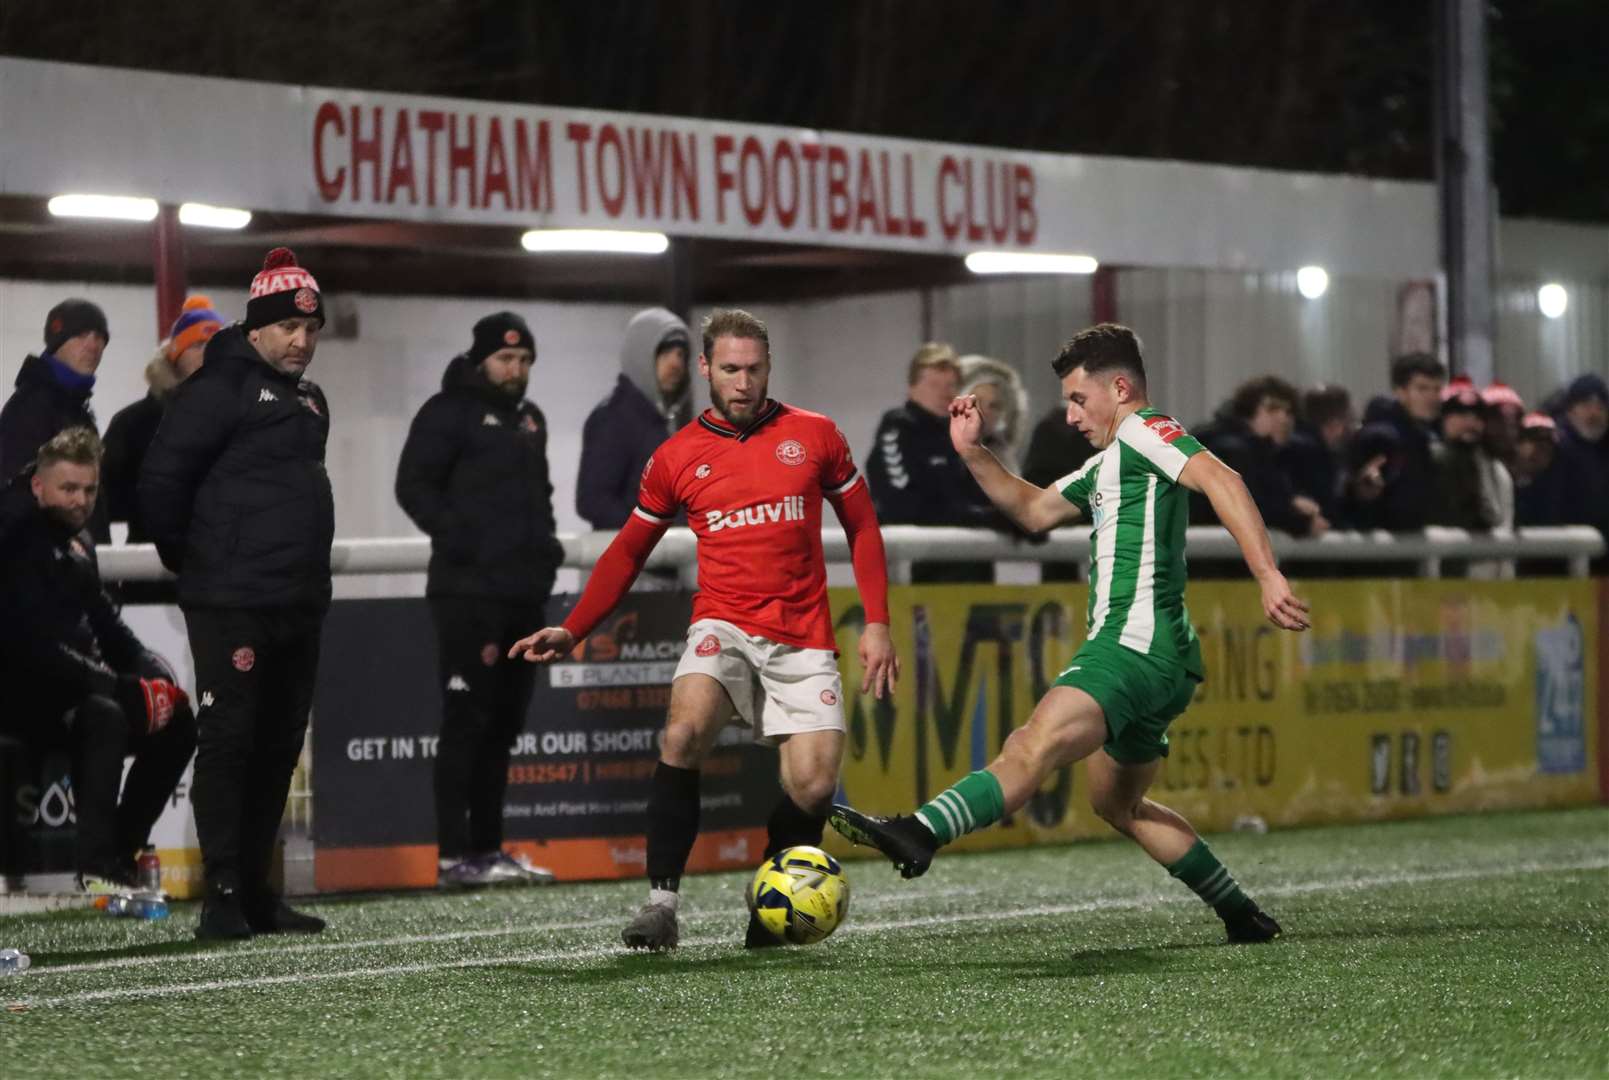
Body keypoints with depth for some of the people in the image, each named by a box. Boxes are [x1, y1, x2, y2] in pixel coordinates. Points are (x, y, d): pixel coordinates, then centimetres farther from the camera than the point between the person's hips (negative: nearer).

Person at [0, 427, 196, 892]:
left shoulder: (77, 540, 15)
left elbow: (102, 619, 20)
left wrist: (153, 670, -1)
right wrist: (123, 684, -25)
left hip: (77, 688, 10)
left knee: (175, 721, 1)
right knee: (104, 713, -34)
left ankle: (122, 850, 0)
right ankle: (96, 865, -37)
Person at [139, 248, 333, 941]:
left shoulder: (309, 400, 19)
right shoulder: (221, 388, -7)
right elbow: (161, 479, -12)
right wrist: (191, 560, -2)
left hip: (299, 606, 8)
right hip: (232, 603, -8)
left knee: (279, 750, 10)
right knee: (229, 741, -8)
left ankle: (256, 891, 16)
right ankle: (223, 897, -7)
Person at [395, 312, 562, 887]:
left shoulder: (529, 418, 20)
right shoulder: (449, 412, -5)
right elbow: (414, 485, -11)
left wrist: (546, 540, 13)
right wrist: (460, 539, -20)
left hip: (524, 589, 8)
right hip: (469, 590, -8)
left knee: (504, 722, 10)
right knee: (467, 720, -9)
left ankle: (488, 848, 16)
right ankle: (454, 856, -10)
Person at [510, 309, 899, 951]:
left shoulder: (815, 436, 5)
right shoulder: (677, 458, 6)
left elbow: (862, 527, 13)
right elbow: (629, 552, 15)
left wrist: (876, 623, 4)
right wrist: (572, 631, 5)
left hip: (804, 641, 1)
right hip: (724, 627, 0)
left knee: (813, 785, -14)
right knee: (684, 733, -29)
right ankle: (661, 902, -24)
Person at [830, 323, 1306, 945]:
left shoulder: (1142, 430, -4)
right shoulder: (1107, 464, 25)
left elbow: (1220, 480, -20)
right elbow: (1035, 510, 34)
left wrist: (1268, 577, -31)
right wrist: (973, 454, 19)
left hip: (1136, 642, -11)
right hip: (1162, 660, 11)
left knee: (1034, 746, -30)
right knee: (1117, 803, 23)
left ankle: (917, 836, -50)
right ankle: (1244, 918, 28)